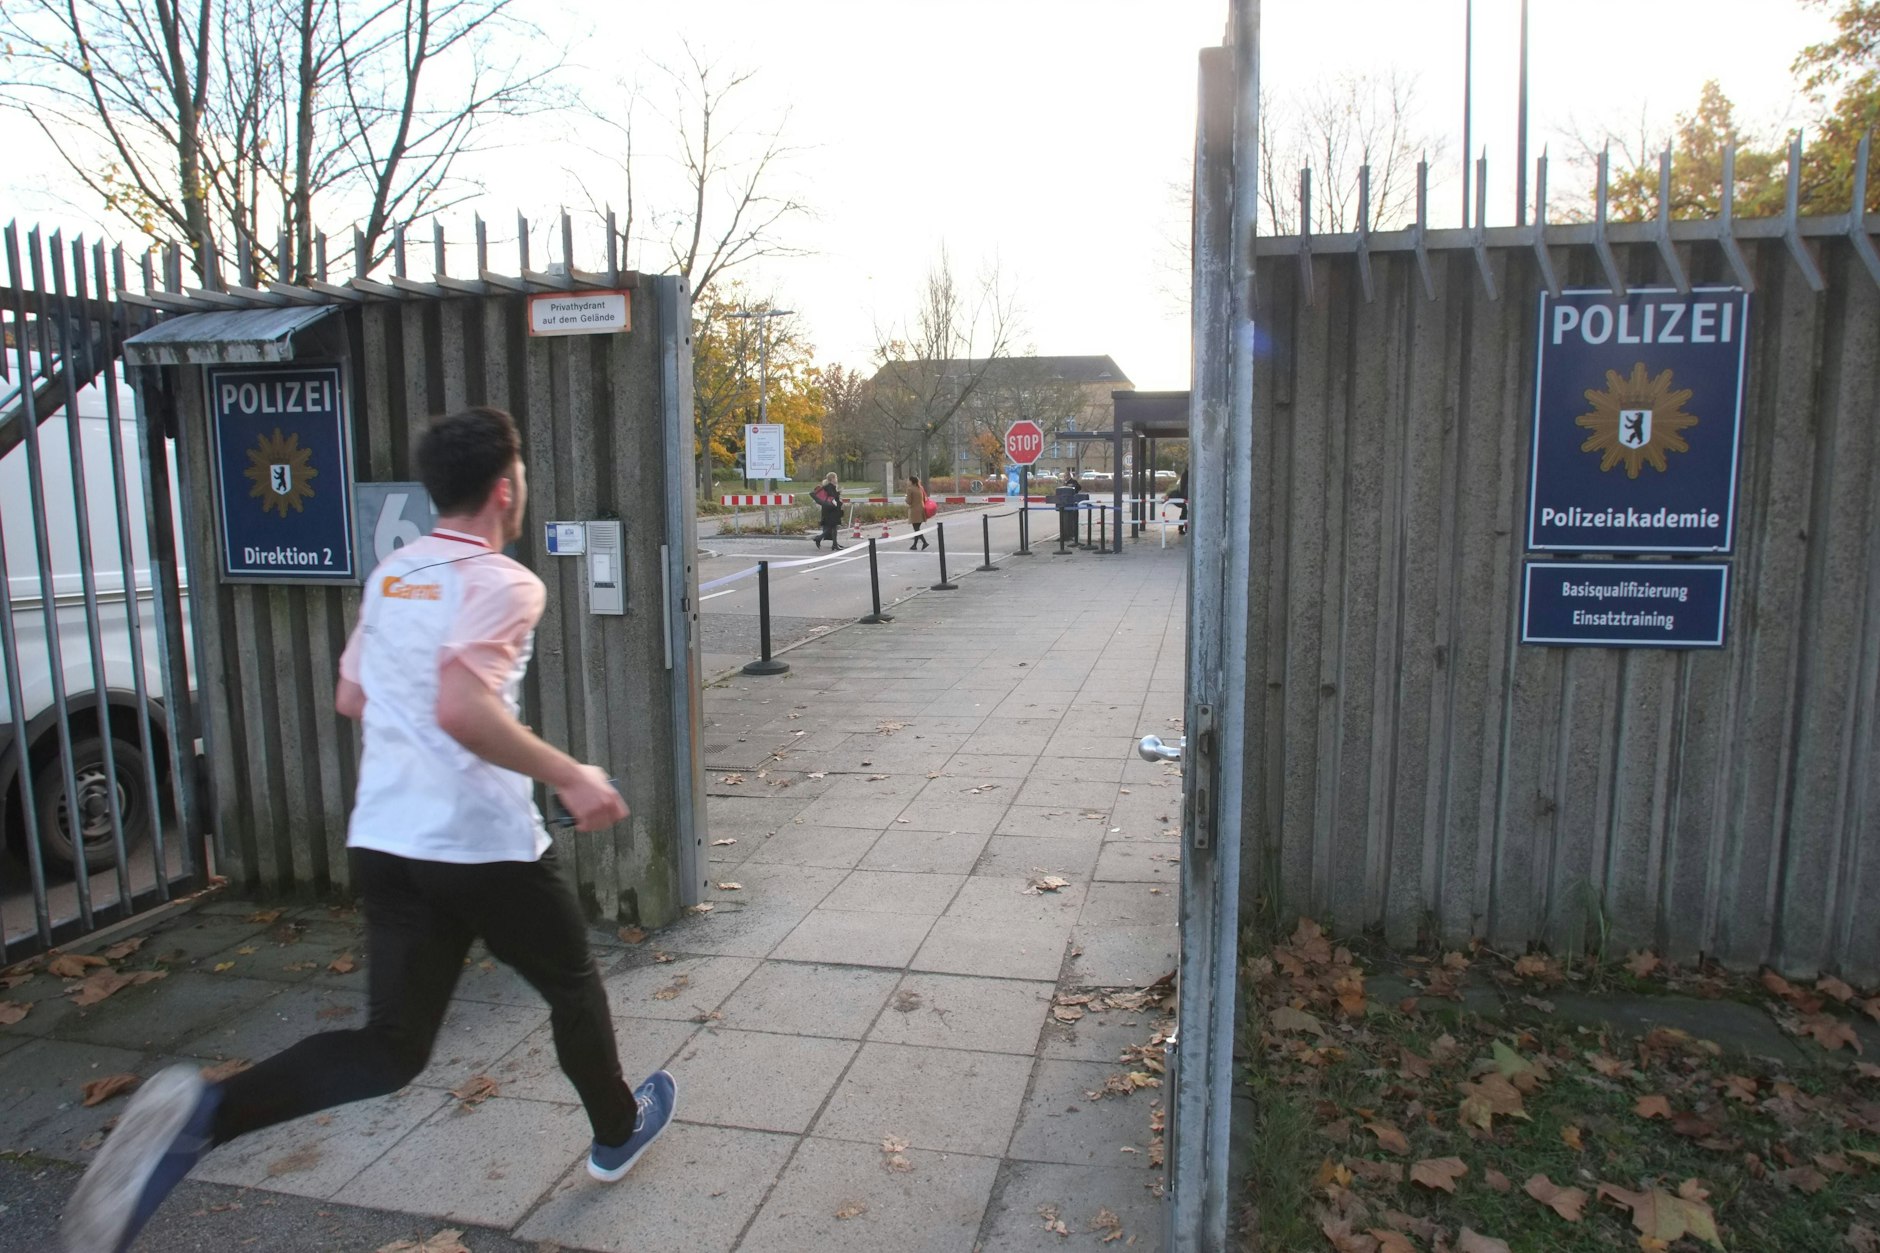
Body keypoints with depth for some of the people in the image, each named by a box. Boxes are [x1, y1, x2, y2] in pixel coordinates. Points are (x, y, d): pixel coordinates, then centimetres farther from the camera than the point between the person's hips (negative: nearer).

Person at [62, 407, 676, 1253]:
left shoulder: (389, 575, 10)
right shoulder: (502, 583, -15)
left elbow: (352, 698, 19)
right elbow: (461, 709, -28)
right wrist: (570, 777, -22)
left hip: (383, 843, 6)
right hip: (485, 848, -6)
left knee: (390, 1048, 10)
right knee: (572, 988, 19)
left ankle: (204, 1114, -13)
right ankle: (617, 1131, 39)